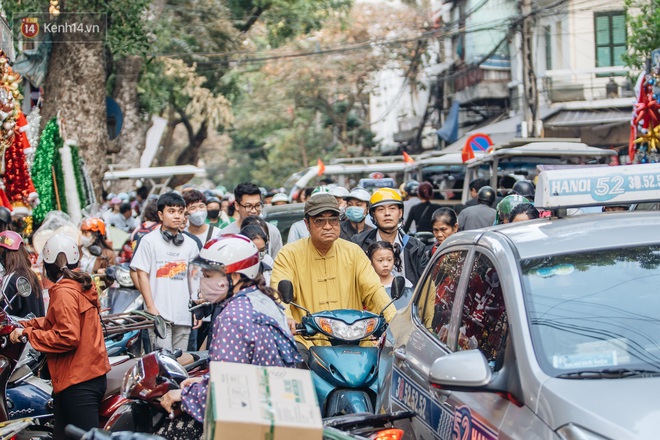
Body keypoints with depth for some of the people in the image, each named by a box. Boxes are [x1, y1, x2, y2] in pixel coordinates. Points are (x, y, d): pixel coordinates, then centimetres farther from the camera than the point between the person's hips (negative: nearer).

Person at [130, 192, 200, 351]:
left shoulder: (190, 243, 12)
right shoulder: (149, 241, 1)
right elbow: (142, 275, -2)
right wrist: (151, 308, -9)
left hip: (183, 314, 4)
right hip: (159, 314, -4)